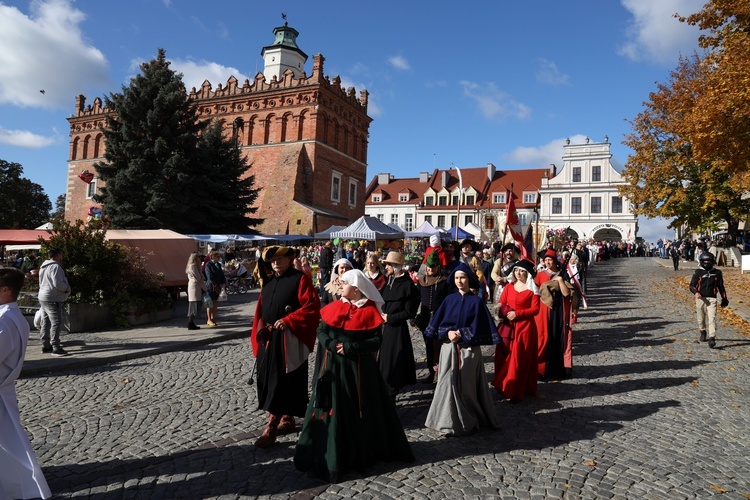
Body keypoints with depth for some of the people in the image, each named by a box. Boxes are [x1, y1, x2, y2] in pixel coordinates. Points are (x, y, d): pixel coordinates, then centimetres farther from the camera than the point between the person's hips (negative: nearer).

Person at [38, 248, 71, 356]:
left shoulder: (43, 267, 17)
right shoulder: (55, 267, -16)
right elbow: (58, 283, -25)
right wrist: (67, 288, -7)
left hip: (44, 298, 11)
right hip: (53, 299, -11)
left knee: (46, 323, 16)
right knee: (56, 323, -10)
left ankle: (46, 345, 25)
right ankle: (56, 348, -10)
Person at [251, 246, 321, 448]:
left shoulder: (300, 279, -7)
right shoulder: (269, 282, 15)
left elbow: (312, 306, -16)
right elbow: (261, 310, 17)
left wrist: (288, 321, -23)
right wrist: (260, 329, 1)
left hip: (288, 340, -8)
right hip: (268, 339, 8)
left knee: (282, 382, -3)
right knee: (269, 380, 12)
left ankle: (271, 428, 2)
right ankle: (287, 420, 26)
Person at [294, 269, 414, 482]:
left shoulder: (369, 311, -8)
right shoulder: (334, 307, 4)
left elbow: (376, 340, -11)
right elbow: (321, 331, 5)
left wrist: (350, 348, -18)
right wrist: (331, 345, -15)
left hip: (359, 368, -3)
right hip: (335, 366, 4)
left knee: (361, 409, 7)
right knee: (334, 408, 6)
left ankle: (362, 452, 24)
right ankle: (333, 454, 19)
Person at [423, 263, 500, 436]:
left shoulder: (476, 301, -3)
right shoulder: (449, 299, 6)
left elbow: (477, 328, -7)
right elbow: (439, 322, 5)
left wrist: (460, 335, -14)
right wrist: (448, 333, -12)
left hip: (469, 349, -3)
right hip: (449, 348, 3)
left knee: (466, 385, 1)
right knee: (448, 383, 1)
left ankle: (468, 421, 17)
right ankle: (449, 420, 13)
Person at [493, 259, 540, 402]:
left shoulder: (532, 289, -2)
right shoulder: (508, 287, 9)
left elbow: (535, 309, -7)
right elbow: (501, 304, 7)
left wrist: (517, 313, -15)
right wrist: (505, 313, -13)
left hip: (525, 326, -4)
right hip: (508, 326, 4)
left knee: (520, 358, 0)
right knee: (506, 356, 5)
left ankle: (517, 392, 8)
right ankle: (504, 386, 19)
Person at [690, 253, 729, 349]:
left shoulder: (717, 273, 6)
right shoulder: (698, 272, 1)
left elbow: (721, 287, 15)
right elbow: (692, 285, -2)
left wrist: (724, 299, 18)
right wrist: (696, 292, -23)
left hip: (712, 299, 0)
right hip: (700, 298, 0)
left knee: (712, 318, -12)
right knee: (701, 318, 13)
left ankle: (712, 338, -16)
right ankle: (703, 332, 39)